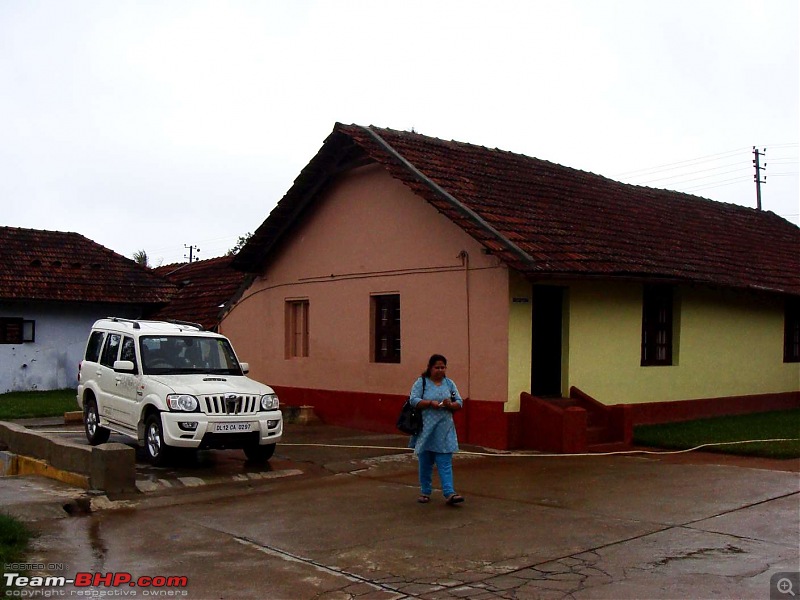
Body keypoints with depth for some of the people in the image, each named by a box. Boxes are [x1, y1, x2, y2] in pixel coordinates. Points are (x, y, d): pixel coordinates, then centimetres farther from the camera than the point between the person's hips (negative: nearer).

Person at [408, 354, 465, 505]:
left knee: (445, 462, -3)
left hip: (444, 430, 2)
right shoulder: (421, 382, 1)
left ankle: (449, 493, -7)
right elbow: (413, 400, -9)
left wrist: (450, 405, -12)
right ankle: (425, 492, 19)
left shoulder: (449, 383, 11)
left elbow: (459, 403, 10)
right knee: (425, 463, 7)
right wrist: (430, 403, -21)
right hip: (425, 429, -2)